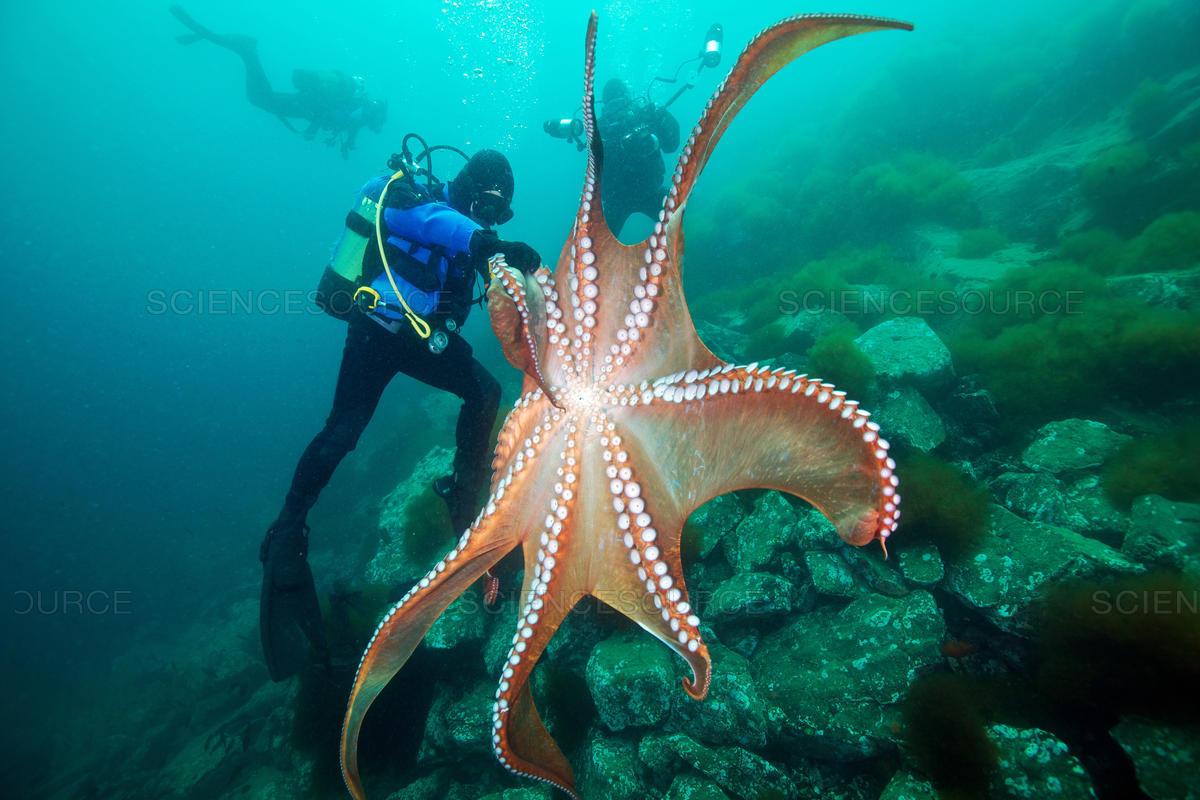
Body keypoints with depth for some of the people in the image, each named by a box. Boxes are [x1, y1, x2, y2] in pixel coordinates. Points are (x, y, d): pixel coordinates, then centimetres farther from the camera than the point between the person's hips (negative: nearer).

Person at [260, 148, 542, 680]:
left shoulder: (450, 221, 12)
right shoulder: (411, 202, -13)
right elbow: (441, 225, -38)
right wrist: (491, 244, -54)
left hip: (421, 335, 8)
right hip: (375, 332, -8)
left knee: (484, 391, 0)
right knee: (344, 430, -11)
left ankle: (463, 489, 11)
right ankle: (287, 533, -1)